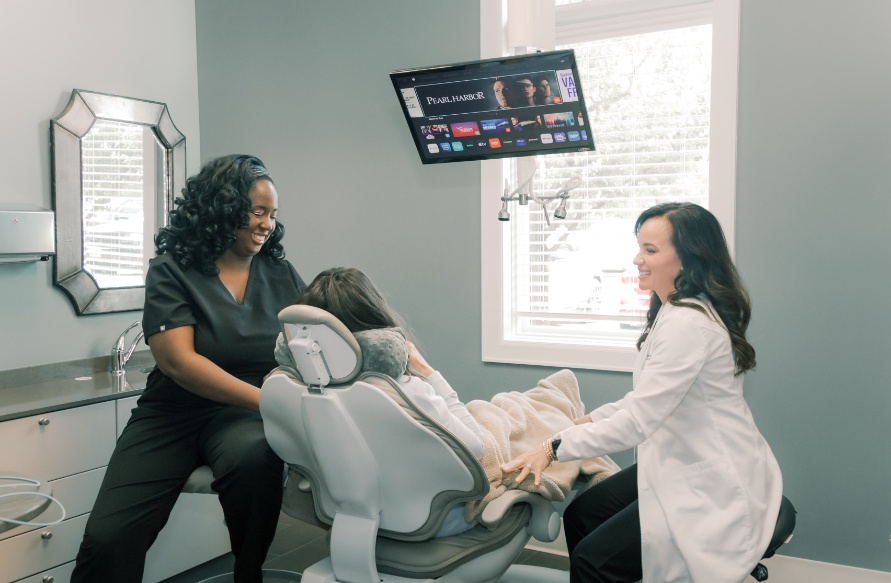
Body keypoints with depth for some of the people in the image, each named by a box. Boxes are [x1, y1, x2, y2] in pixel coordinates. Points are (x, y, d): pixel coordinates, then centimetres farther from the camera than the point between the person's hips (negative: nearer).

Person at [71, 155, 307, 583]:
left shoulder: (281, 275, 7)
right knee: (107, 537, -19)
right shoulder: (172, 272, -3)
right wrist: (268, 400, -25)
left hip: (244, 414, 1)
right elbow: (178, 360, -15)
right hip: (174, 414, -1)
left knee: (253, 457, -34)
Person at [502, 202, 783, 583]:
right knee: (580, 513, 10)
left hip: (714, 488, -10)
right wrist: (587, 421, 9)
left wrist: (553, 448, -20)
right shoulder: (671, 312, 9)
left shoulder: (688, 324, -25)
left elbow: (637, 422, -26)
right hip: (682, 467, 10)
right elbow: (649, 399, 17)